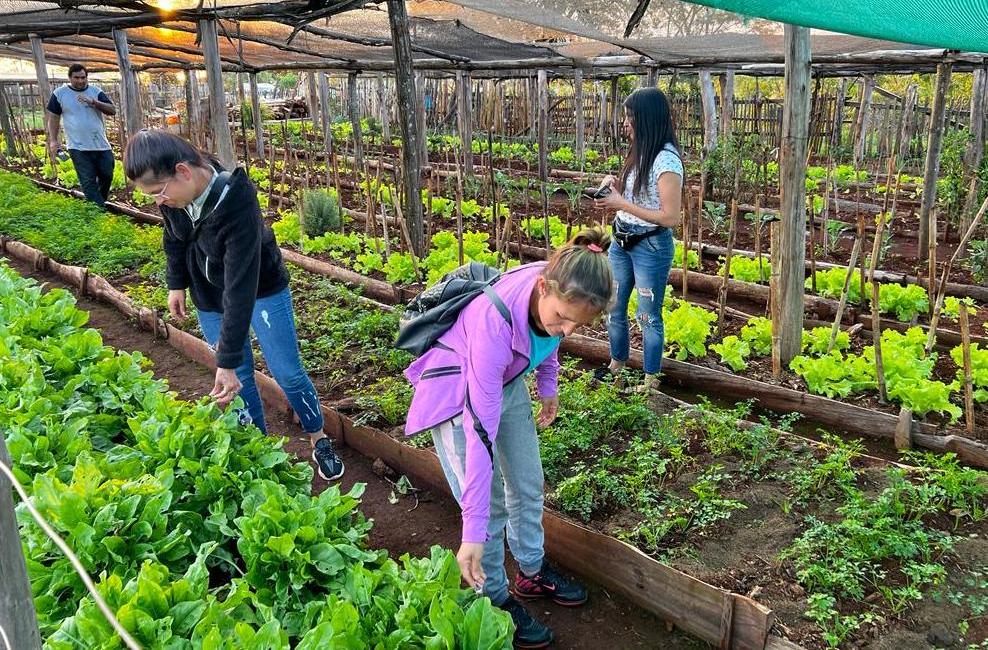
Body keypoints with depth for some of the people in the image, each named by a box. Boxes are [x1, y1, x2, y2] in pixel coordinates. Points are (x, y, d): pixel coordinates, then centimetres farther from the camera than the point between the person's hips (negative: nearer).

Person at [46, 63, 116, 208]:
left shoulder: (96, 91, 5)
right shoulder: (60, 93, 3)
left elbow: (112, 110, -5)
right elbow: (54, 117, 8)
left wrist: (94, 102, -20)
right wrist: (53, 140, -1)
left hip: (101, 145, 3)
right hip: (78, 148, -2)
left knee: (107, 177, 8)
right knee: (89, 183, -6)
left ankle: (101, 203, 30)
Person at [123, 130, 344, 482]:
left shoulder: (237, 202, -38)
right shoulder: (175, 194, -20)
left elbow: (241, 286, -38)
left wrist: (227, 360, -37)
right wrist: (176, 283, 9)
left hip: (261, 287, -5)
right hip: (208, 295, 5)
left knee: (287, 372, 1)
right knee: (240, 376, 7)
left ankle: (319, 440, 23)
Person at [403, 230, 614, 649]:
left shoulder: (555, 293, -24)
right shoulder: (495, 322, -42)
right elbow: (480, 434, -40)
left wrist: (548, 386, 13)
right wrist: (473, 533, -37)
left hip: (506, 380, 7)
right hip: (458, 391, -6)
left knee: (528, 485, 16)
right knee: (491, 504, -4)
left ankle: (532, 573, 38)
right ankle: (494, 601, 19)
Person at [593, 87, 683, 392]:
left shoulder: (666, 160, -20)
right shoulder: (640, 153, 5)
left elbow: (670, 217, -24)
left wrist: (621, 204, -22)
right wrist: (615, 183, -1)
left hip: (651, 247, -8)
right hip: (621, 242, 8)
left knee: (648, 316, 6)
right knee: (613, 308, 18)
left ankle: (651, 378, 24)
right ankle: (617, 363, 38)